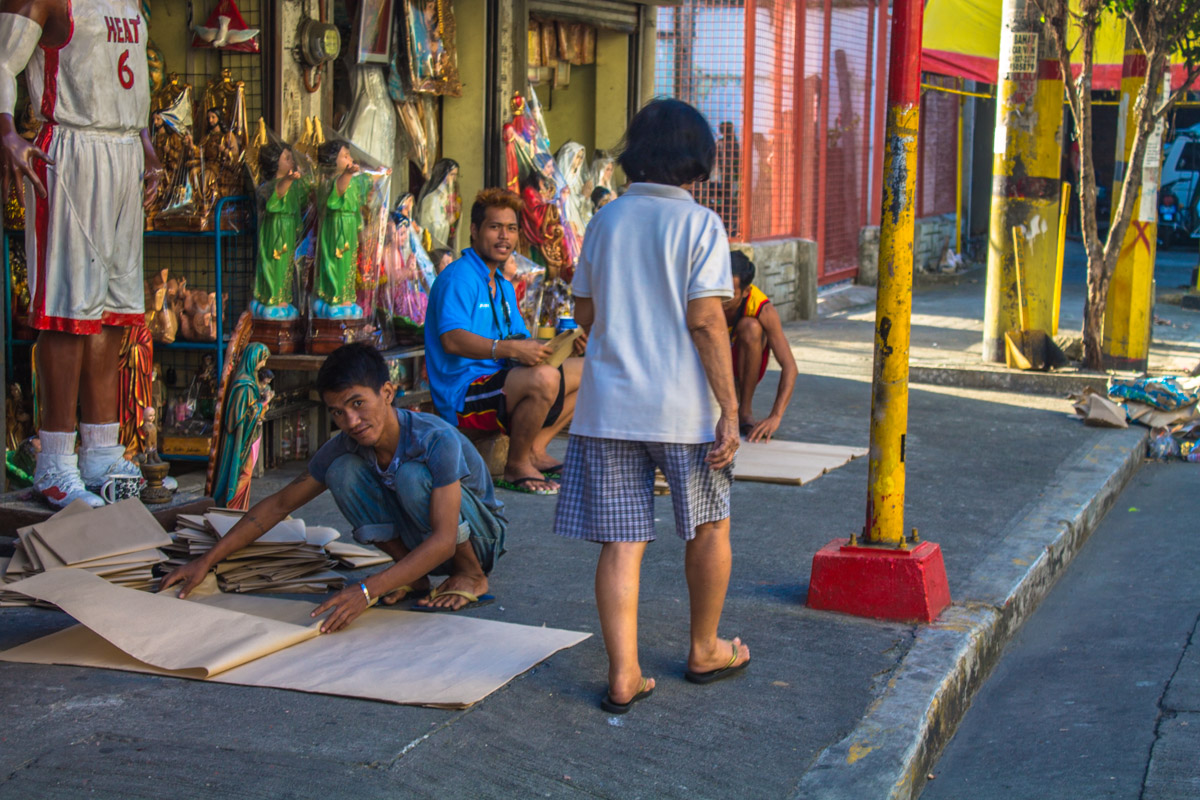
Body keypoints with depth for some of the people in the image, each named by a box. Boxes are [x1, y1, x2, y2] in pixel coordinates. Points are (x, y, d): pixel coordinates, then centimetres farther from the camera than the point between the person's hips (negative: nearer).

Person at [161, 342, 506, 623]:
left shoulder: (437, 441, -33)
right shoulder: (343, 447, -15)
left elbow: (443, 540, -39)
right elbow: (279, 504, -7)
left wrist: (367, 589, -49)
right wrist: (207, 561, -13)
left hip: (481, 534, -5)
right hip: (417, 542, 5)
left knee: (411, 475, -34)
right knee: (343, 472, -19)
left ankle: (471, 575, -12)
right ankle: (413, 577, -5)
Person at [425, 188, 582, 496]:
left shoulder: (503, 285, 22)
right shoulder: (459, 277, -11)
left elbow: (522, 343, 19)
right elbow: (453, 339, -26)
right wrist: (510, 348, -39)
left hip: (497, 383, 10)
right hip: (463, 396, -10)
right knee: (544, 378, -34)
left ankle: (534, 450, 0)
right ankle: (516, 468, -16)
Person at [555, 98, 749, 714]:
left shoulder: (607, 220, 7)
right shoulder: (699, 224, -6)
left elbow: (585, 314, 12)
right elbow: (705, 322, -13)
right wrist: (729, 408, -11)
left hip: (608, 403, 3)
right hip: (682, 405, -3)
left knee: (621, 542, 4)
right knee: (709, 527, 17)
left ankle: (623, 676, 0)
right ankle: (705, 651, 30)